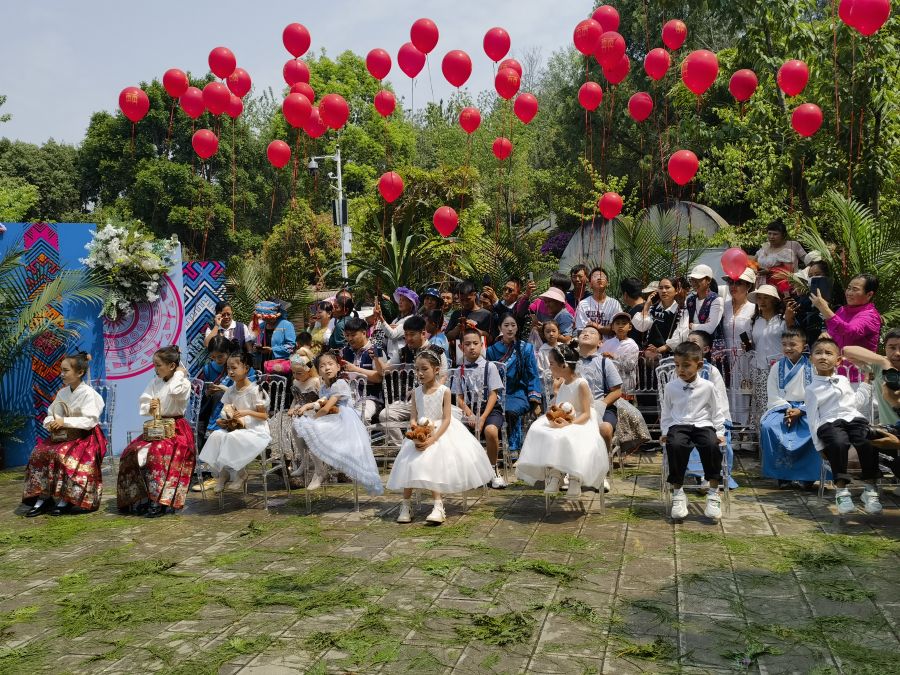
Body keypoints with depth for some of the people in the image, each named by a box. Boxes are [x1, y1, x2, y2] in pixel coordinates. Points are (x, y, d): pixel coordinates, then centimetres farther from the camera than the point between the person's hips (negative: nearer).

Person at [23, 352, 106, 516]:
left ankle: (65, 499, -21)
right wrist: (50, 423, -9)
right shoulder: (62, 393, 11)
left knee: (62, 455, -32)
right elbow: (50, 415, 15)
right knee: (39, 453, -16)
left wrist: (65, 421, -22)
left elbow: (90, 421, -19)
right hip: (62, 436, 7)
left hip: (84, 437, -7)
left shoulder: (88, 393, -11)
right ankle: (42, 497, -14)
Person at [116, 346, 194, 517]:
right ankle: (140, 497, -8)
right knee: (131, 453, -17)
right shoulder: (154, 383, 13)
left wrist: (180, 373, -14)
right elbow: (143, 405, 10)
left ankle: (159, 501, -27)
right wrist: (149, 408, -12)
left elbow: (175, 391, -30)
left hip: (177, 429, -7)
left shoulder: (183, 382, -6)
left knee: (158, 452, -35)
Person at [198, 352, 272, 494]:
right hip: (235, 428, 6)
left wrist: (247, 412, -24)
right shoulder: (230, 391, 9)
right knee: (216, 435, -21)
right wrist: (221, 421, -6)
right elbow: (227, 413, 16)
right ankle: (222, 473, -12)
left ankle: (240, 475, -13)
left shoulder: (254, 390, -10)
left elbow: (265, 415, -9)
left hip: (255, 430, -6)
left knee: (233, 437, -33)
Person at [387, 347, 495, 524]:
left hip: (441, 433, -4)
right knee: (410, 464, -12)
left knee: (432, 465, -19)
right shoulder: (416, 392, 4)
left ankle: (438, 506, -15)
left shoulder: (444, 391, -7)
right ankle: (406, 505, -4)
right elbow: (413, 418, 1)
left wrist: (432, 439, -23)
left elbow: (446, 419, -12)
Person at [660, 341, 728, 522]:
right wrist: (665, 431, 9)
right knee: (675, 445, -35)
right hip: (678, 426, 0)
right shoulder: (671, 387, 7)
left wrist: (720, 432, 6)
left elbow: (716, 411, 13)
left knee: (712, 445, -34)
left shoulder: (707, 387, 4)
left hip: (703, 425, 0)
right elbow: (666, 412, 17)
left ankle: (713, 493, -17)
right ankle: (678, 492, -21)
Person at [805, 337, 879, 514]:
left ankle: (869, 489, -18)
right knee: (838, 443, -37)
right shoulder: (812, 389, 8)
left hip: (854, 419, 4)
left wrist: (866, 382, 37)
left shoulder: (843, 381, 22)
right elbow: (813, 418, 5)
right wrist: (819, 446, -2)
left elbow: (857, 402, 32)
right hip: (829, 424, -4)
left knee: (868, 442, -29)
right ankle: (841, 490, -29)